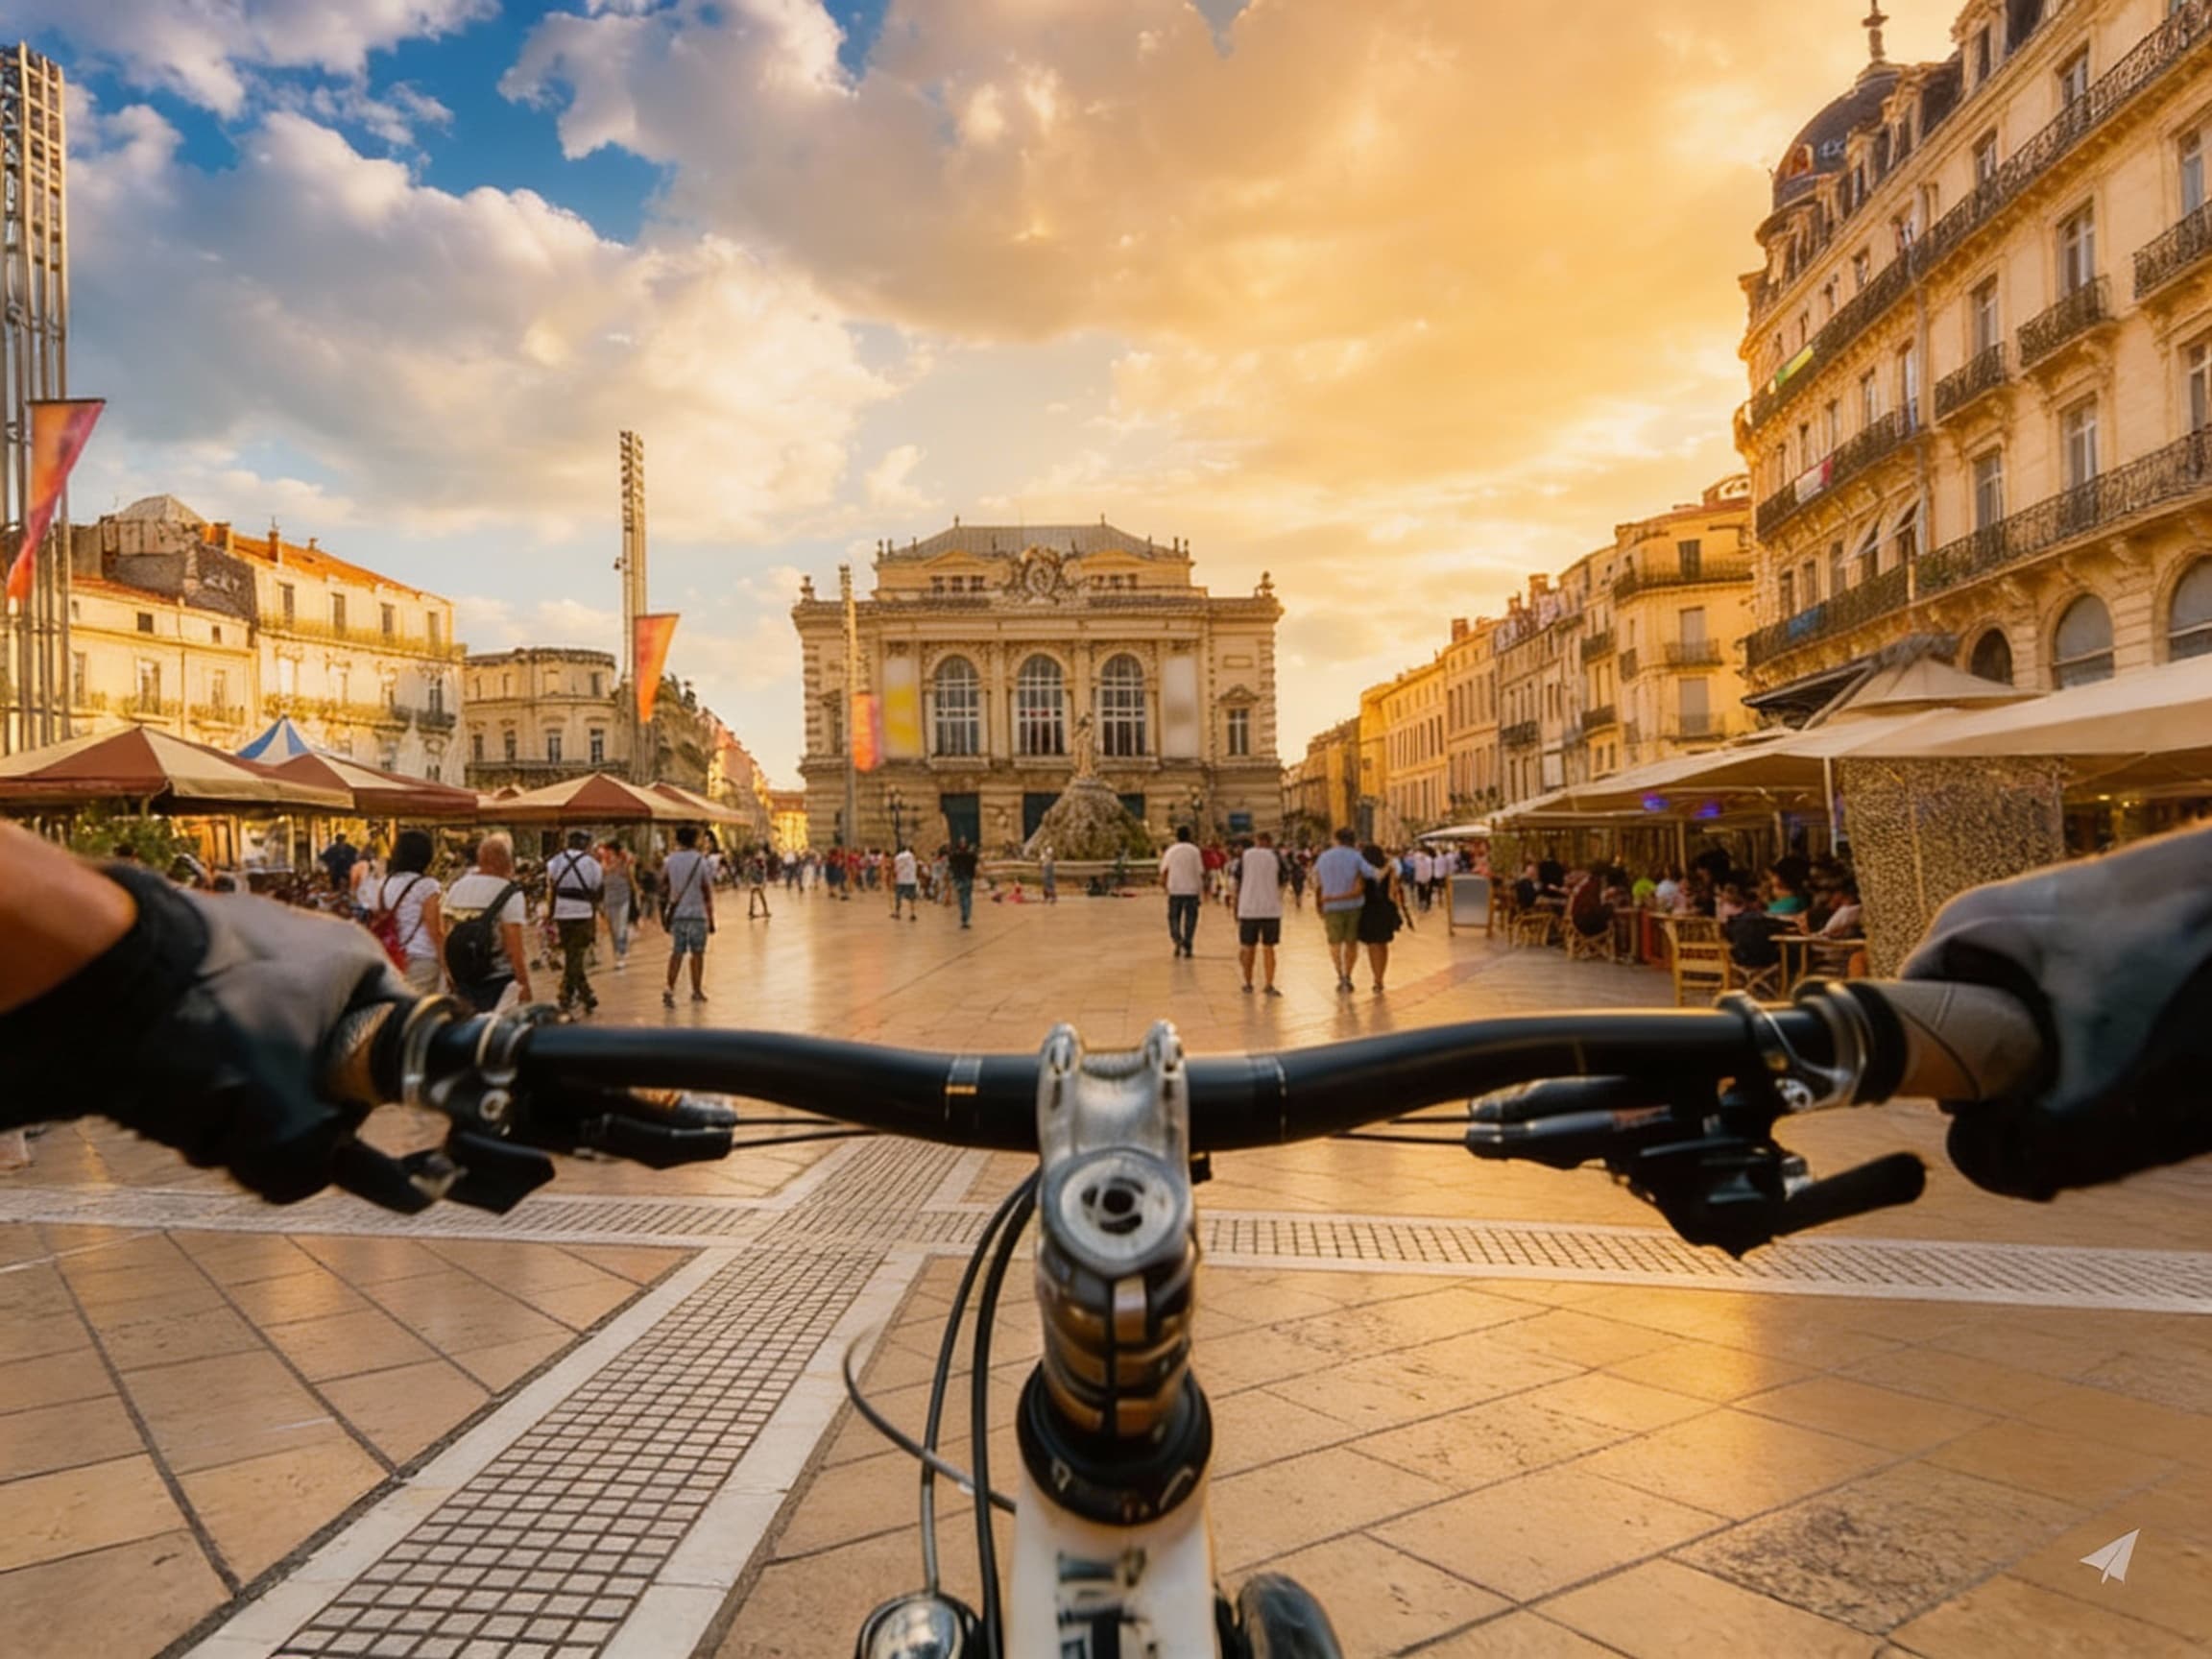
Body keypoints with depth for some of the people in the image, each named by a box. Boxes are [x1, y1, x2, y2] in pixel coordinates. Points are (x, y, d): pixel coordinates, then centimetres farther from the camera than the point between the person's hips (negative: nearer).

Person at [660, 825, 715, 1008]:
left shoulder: (671, 860, 0)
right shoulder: (702, 862, -8)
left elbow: (662, 878, 17)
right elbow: (708, 892, -6)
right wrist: (711, 917, 0)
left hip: (677, 913, 2)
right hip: (697, 913, -2)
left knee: (676, 953, 7)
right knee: (697, 953, 10)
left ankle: (669, 988, -9)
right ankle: (697, 991, 17)